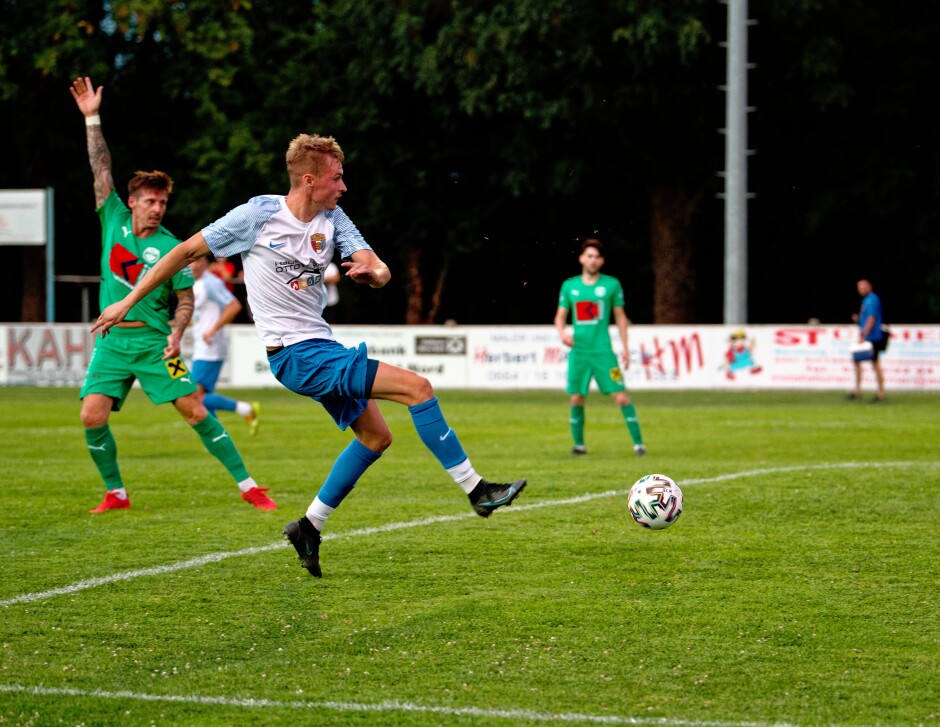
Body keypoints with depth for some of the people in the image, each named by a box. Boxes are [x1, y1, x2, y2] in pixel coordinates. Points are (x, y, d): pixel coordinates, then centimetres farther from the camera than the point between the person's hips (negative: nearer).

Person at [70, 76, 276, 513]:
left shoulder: (170, 247, -5)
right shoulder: (114, 219, 4)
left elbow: (186, 300, 0)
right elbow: (101, 167, 6)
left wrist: (177, 333, -18)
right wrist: (91, 117, 3)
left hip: (154, 343, -3)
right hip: (112, 341, 3)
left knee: (195, 411, -10)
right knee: (92, 416, -12)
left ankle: (247, 485, -3)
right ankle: (116, 493, 6)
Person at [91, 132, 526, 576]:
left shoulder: (332, 220, 5)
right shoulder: (259, 214, -12)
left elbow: (376, 267, -5)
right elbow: (187, 252, -5)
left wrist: (375, 272, -31)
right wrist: (128, 302, -3)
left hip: (321, 348, 8)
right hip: (295, 354, -8)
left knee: (375, 435, 14)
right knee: (417, 387, -15)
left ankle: (310, 527, 22)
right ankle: (476, 490, -9)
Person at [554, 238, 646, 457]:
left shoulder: (611, 284, 2)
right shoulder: (569, 286, 7)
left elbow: (620, 316, 7)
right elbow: (560, 316, 13)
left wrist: (625, 346, 2)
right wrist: (562, 332, -9)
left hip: (603, 350, -2)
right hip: (578, 352, 2)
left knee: (621, 396, -9)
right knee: (576, 399, 3)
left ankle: (638, 443, -5)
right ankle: (579, 445, 18)